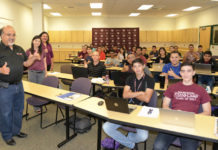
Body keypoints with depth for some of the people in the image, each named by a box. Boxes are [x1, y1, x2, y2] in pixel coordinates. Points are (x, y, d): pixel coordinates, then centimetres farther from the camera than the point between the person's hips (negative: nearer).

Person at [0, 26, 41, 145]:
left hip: (19, 85, 6)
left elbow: (26, 63, 13)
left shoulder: (19, 49, 8)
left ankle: (16, 131, 38)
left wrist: (34, 57, -4)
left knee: (18, 110, 18)